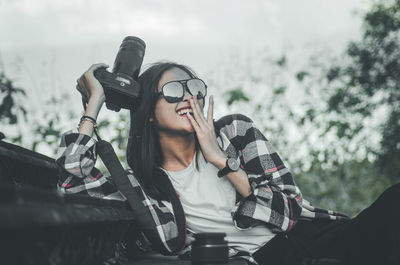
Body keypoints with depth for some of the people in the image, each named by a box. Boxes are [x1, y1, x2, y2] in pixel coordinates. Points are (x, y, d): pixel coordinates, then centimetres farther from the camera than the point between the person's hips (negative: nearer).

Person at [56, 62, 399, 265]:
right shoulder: (147, 183, 12)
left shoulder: (235, 131, 11)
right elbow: (73, 178, -1)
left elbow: (292, 213, 3)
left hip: (314, 236, 3)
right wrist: (95, 101, 8)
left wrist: (222, 160, -6)